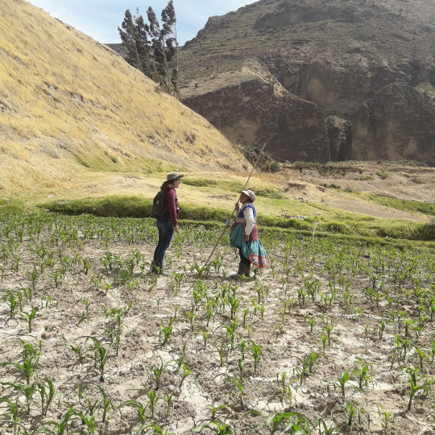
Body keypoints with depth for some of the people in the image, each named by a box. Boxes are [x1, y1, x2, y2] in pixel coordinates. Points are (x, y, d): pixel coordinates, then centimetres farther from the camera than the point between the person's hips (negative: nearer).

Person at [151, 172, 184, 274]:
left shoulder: (165, 191, 13)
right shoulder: (171, 192, -14)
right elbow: (172, 209, -20)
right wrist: (175, 224, -18)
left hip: (160, 220, 9)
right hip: (168, 221, -9)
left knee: (161, 244, 14)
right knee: (164, 245, -4)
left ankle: (155, 266, 18)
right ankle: (158, 267, -2)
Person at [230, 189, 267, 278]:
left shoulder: (248, 207, -15)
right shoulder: (245, 206, 17)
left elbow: (250, 222, -24)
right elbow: (241, 218, 23)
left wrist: (246, 234, -26)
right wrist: (237, 209, 14)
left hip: (247, 231, -11)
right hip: (243, 231, 11)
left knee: (244, 251, -11)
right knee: (244, 252, 14)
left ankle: (241, 273, -12)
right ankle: (247, 272, 20)